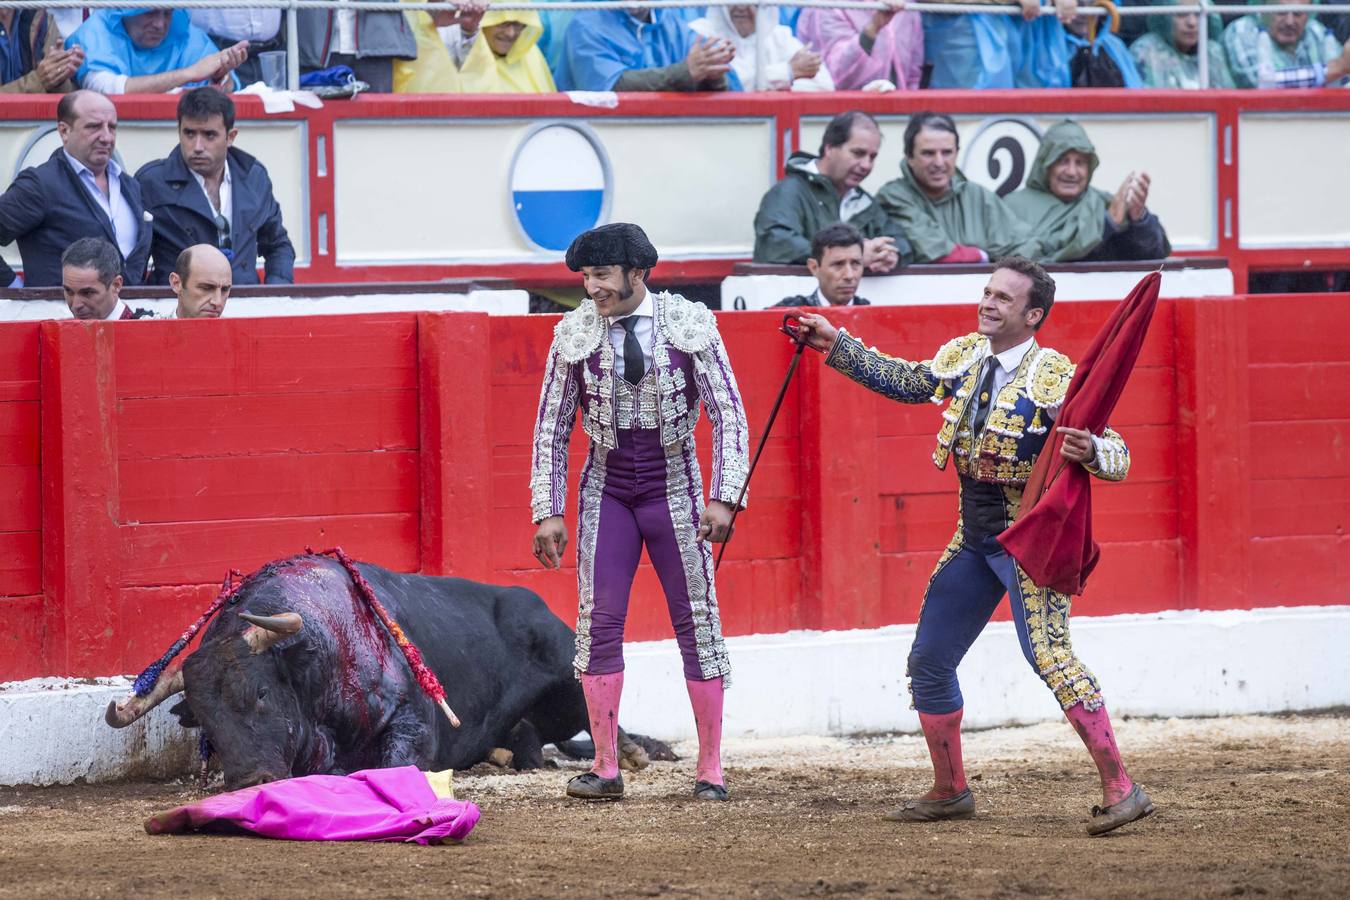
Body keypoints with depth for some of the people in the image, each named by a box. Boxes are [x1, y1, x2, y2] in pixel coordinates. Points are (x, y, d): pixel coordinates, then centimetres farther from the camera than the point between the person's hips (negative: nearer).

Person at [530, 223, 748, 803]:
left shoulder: (690, 325, -8)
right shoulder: (574, 334, -3)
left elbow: (728, 416, -6)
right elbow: (552, 429, 3)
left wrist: (722, 498, -14)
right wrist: (548, 512, -3)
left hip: (674, 488, -1)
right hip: (606, 490, 1)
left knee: (698, 623, 0)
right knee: (598, 622, -5)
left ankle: (710, 770, 6)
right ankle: (605, 769, 0)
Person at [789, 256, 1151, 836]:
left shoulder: (1055, 378, -16)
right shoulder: (966, 356, 4)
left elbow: (1118, 456, -18)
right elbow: (903, 381, 20)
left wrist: (1089, 451, -40)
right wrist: (836, 345, 15)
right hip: (975, 537, 8)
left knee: (1049, 655, -24)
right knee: (928, 661, 13)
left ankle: (1120, 789, -24)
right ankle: (950, 792, 29)